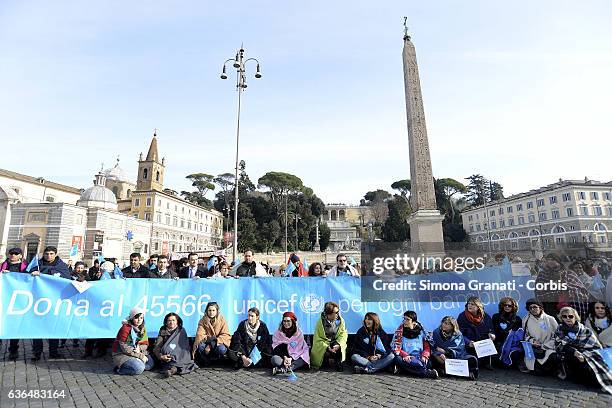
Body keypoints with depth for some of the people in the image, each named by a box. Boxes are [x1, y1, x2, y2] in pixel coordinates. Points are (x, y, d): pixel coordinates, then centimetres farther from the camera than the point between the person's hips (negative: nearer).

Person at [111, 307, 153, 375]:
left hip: (136, 352, 8)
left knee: (150, 363, -8)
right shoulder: (126, 328, -18)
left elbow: (145, 344, 4)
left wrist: (139, 348, -21)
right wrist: (140, 356, -19)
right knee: (139, 368, -26)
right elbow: (124, 347, -20)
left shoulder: (142, 329, 2)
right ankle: (119, 369, -4)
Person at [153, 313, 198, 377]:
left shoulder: (181, 331, 12)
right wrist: (161, 356, -23)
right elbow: (157, 347, -2)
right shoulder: (163, 332, 10)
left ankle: (173, 368, -50)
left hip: (180, 356, 1)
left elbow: (185, 346, 7)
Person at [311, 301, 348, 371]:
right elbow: (317, 339, -13)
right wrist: (327, 347, -27)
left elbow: (343, 335, -8)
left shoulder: (340, 320, -7)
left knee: (339, 349, -30)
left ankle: (339, 364, -4)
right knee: (326, 354, -27)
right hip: (323, 344, -1)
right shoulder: (320, 322, -14)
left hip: (335, 342, 1)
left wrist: (339, 344, -27)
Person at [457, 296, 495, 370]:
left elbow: (491, 330, 13)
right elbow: (460, 334, -7)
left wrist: (491, 334, -10)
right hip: (469, 346, -3)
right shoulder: (462, 317, -2)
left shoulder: (486, 317, 8)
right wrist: (468, 342, -24)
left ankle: (486, 362, 1)